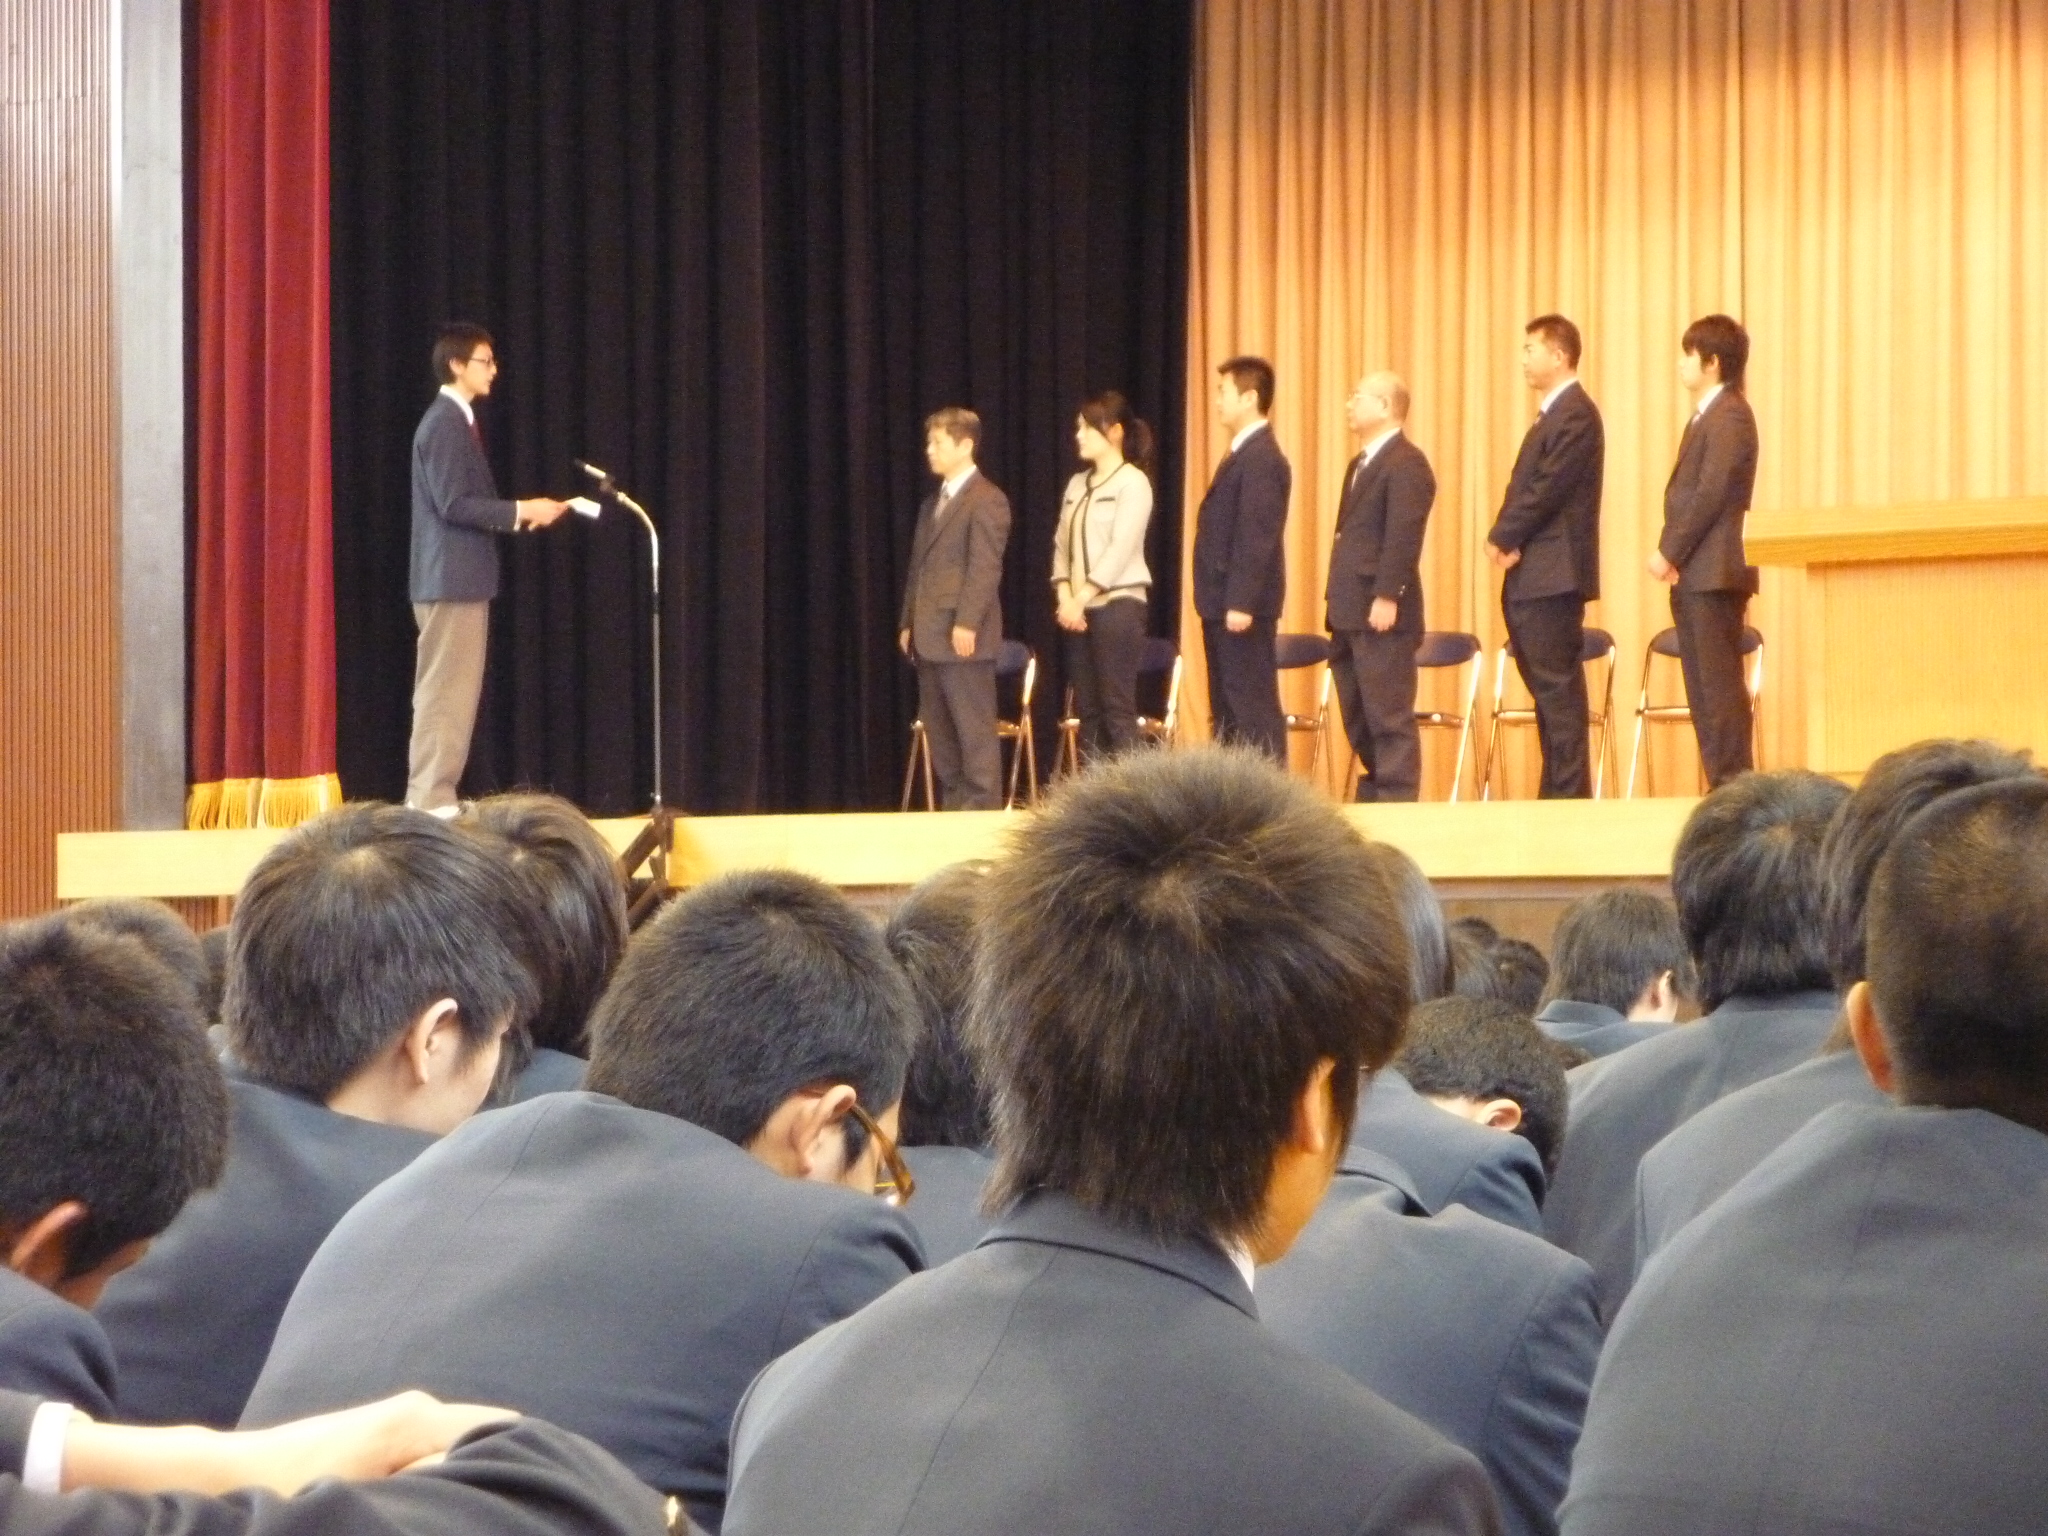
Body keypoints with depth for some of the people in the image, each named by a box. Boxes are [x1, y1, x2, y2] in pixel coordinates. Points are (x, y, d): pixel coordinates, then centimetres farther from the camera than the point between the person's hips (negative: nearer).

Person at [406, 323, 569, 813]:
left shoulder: (456, 421, 17)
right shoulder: (445, 423, -14)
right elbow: (454, 503, -20)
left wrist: (517, 514, 11)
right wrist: (521, 511, -16)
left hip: (462, 581, 10)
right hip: (452, 580, -10)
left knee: (451, 694, 11)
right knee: (445, 694, -9)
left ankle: (433, 797, 13)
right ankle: (430, 800, -8)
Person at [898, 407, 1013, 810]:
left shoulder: (986, 500, -7)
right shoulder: (933, 502, 21)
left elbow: (985, 567, -14)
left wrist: (966, 623, -20)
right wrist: (908, 623, 15)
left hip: (963, 637, -9)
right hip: (930, 638, 9)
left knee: (974, 729, -6)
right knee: (938, 730, 9)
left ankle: (983, 805, -4)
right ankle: (954, 804, 13)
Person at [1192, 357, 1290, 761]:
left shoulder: (1261, 458, -15)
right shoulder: (1242, 454, 17)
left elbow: (1256, 537, -21)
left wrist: (1241, 603, -24)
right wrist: (1218, 603, 16)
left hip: (1243, 610, -10)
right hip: (1224, 607, 10)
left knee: (1254, 709, -8)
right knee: (1226, 712, 12)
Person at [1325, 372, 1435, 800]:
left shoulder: (1407, 464, -11)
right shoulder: (1362, 464, 21)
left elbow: (1403, 536, -19)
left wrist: (1387, 597, -23)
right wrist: (1337, 603, 17)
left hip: (1382, 615, -10)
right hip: (1350, 614, 10)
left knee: (1389, 718, -8)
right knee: (1358, 718, 13)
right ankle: (1373, 796, 19)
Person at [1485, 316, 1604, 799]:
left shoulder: (1575, 414, -12)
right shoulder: (1554, 413, 19)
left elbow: (1547, 489, -18)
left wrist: (1502, 538, -9)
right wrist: (1507, 541, 0)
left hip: (1554, 574, -10)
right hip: (1533, 576, 10)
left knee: (1558, 689, -9)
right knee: (1548, 688, 11)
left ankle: (1569, 793, -8)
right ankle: (1557, 791, 14)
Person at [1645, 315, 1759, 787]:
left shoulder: (1730, 416, -11)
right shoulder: (1706, 416, 19)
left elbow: (1711, 494, -18)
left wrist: (1669, 552, -14)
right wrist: (1671, 554, 5)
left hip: (1714, 572, -10)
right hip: (1692, 574, 10)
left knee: (1720, 686, -8)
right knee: (1703, 689, 9)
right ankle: (1721, 783, 11)